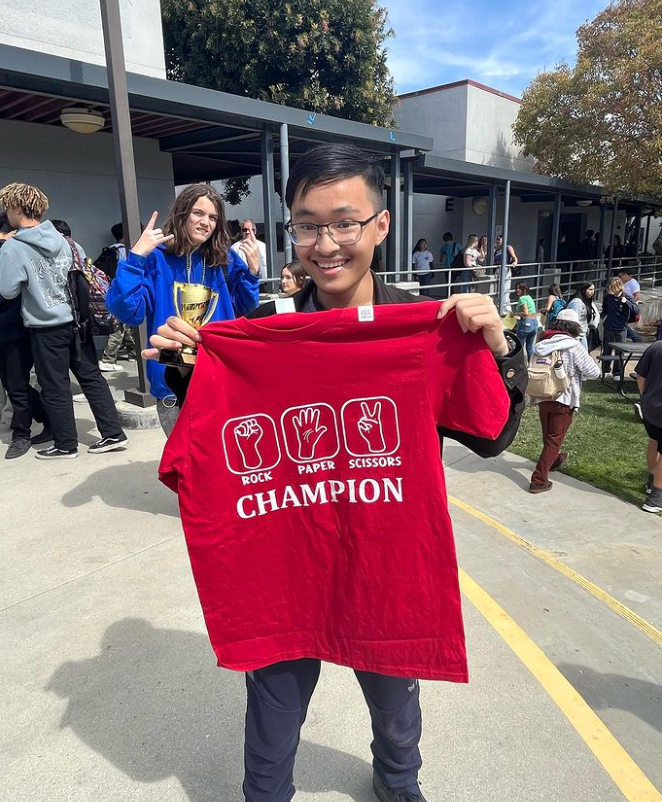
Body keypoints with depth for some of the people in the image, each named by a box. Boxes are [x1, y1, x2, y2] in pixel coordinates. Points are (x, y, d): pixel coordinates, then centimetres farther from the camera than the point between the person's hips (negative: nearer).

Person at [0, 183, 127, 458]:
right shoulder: (63, 238, 4)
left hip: (46, 328, -5)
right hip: (76, 320, 5)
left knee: (55, 388, 7)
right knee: (91, 377, 10)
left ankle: (65, 444, 18)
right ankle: (113, 433, 12)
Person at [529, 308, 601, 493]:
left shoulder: (543, 342, -1)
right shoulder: (574, 346, -14)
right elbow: (594, 372, -12)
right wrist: (594, 364, 11)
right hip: (563, 400, -5)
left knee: (548, 436, 24)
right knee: (554, 439, 5)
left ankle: (553, 460, 50)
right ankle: (539, 480, 3)